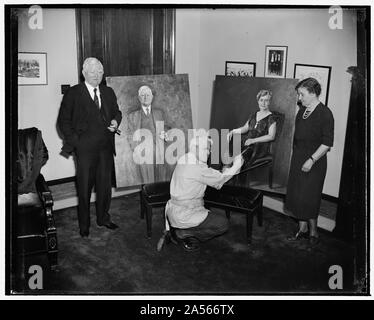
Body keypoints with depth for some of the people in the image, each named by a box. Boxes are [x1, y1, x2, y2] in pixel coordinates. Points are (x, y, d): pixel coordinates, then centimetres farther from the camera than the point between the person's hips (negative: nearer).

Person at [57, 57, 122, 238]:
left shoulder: (108, 92, 11)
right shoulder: (73, 94, -3)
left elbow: (116, 111, 21)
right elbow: (63, 121, -3)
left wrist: (115, 121, -2)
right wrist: (74, 140, -10)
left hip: (106, 147, 4)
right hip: (85, 148, -4)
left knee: (105, 184, 11)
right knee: (84, 187, 5)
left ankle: (103, 219, 29)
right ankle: (84, 225, 20)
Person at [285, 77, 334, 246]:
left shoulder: (325, 113, -15)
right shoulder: (302, 109, 7)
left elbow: (327, 143, -17)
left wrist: (311, 160, -19)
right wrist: (296, 154, 14)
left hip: (314, 161, -7)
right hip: (297, 157, 7)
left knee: (308, 198, -2)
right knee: (296, 194, 11)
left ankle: (313, 231, 18)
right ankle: (302, 229, 25)